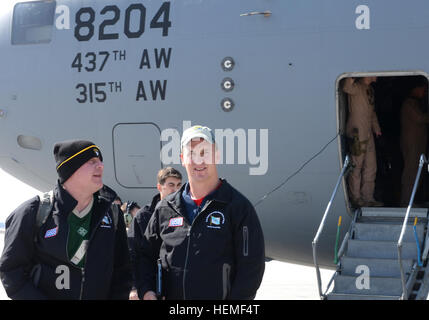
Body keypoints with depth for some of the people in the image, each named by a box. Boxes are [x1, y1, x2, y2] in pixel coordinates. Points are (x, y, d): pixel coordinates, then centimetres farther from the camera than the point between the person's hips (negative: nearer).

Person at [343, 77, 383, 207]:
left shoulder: (370, 89, 16)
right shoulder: (357, 87, -12)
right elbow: (347, 88, -38)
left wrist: (376, 128, 21)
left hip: (368, 134, 9)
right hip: (357, 134, -9)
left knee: (371, 167, 13)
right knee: (356, 167, 0)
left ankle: (368, 198, 21)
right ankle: (356, 198, 9)